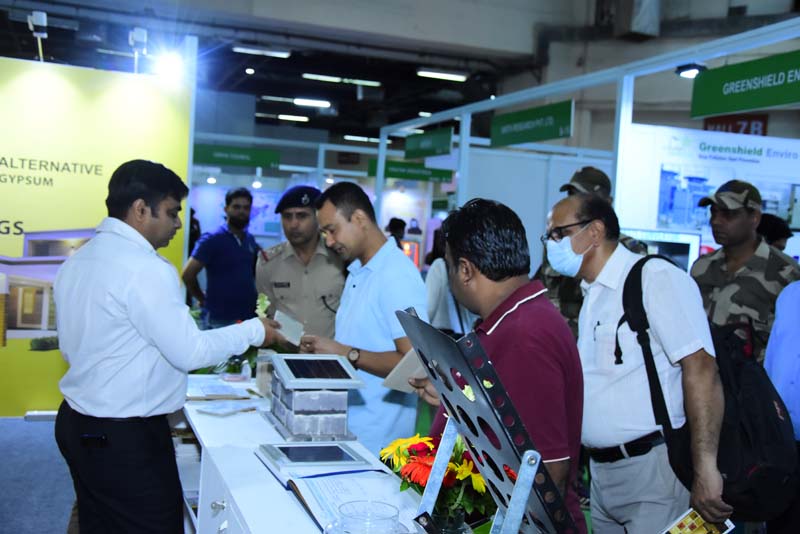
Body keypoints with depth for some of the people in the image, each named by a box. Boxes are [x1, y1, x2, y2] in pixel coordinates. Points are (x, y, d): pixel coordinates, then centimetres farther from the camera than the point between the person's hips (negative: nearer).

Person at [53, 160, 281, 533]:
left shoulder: (77, 261, 9)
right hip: (125, 436, -9)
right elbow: (189, 352, -19)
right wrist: (254, 331, -7)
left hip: (77, 422, 9)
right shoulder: (146, 268, -20)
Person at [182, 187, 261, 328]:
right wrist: (204, 299, -2)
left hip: (249, 317, 6)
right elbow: (187, 274, -12)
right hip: (222, 319, -6)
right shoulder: (212, 240, -9)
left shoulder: (251, 240, 10)